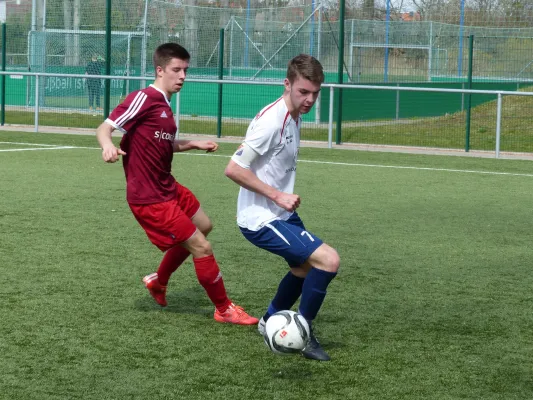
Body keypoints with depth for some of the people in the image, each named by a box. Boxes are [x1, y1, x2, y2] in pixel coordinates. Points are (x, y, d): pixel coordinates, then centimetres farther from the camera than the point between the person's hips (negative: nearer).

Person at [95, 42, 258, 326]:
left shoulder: (164, 105, 10)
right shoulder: (143, 99, -17)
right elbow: (104, 128, -22)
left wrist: (194, 144, 19)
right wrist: (107, 146, -43)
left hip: (167, 187, 11)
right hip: (149, 198, -10)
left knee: (203, 226, 28)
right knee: (202, 248, -7)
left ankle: (158, 281, 40)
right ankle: (224, 309, 11)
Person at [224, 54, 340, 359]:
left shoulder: (295, 116, 5)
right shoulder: (271, 120, -23)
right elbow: (233, 169, -25)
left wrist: (286, 197, 15)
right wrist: (278, 195, -23)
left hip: (283, 214, 10)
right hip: (261, 220, -10)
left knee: (305, 265, 27)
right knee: (329, 260, -18)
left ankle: (270, 322, 46)